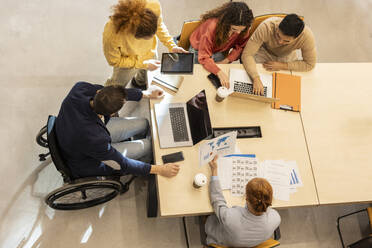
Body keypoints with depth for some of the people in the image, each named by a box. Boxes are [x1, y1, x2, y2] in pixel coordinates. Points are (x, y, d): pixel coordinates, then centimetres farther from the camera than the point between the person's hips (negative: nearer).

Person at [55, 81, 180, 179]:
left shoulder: (79, 88, -29)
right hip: (86, 162, -6)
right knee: (147, 146, 0)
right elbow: (121, 164, -26)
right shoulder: (95, 138, -44)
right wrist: (158, 170, -24)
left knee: (143, 124, 9)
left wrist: (145, 94, 0)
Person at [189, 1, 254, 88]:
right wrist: (219, 72, -53)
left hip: (220, 52, 3)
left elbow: (240, 46, -7)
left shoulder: (243, 29, -25)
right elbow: (204, 57, -38)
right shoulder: (212, 26, -39)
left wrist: (226, 61, -23)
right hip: (200, 51, -3)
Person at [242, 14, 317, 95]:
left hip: (288, 56, 2)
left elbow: (310, 64, -22)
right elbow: (247, 54, -35)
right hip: (264, 53, -2)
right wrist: (256, 78, -49)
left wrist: (282, 66, -28)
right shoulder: (266, 27, -41)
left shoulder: (307, 36, -36)